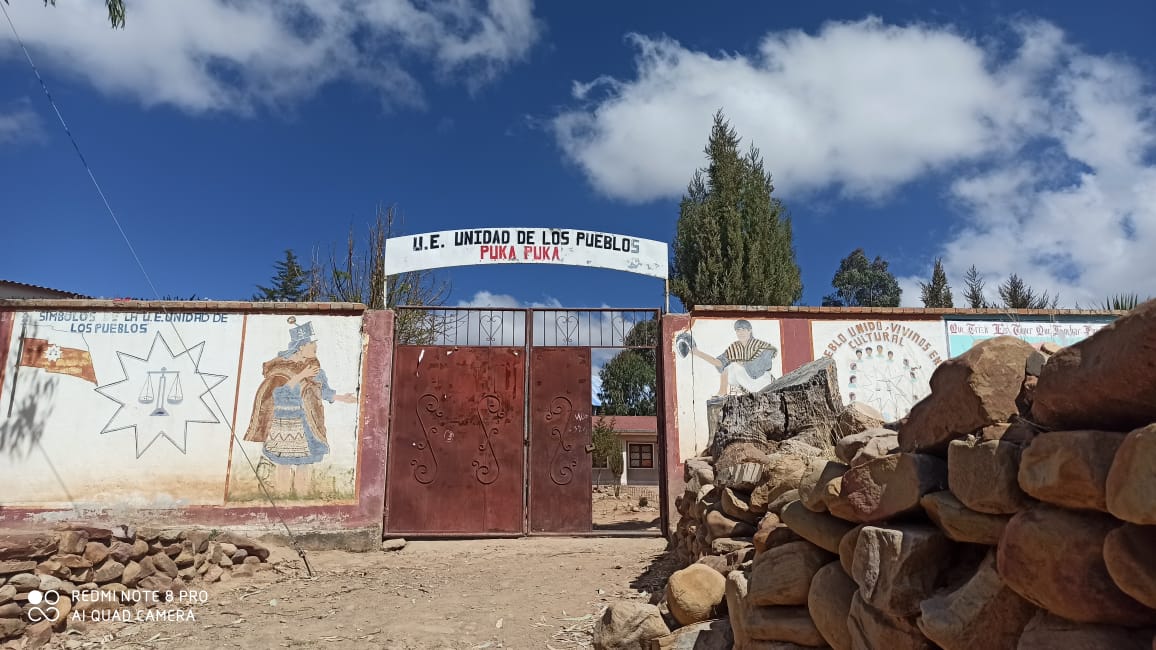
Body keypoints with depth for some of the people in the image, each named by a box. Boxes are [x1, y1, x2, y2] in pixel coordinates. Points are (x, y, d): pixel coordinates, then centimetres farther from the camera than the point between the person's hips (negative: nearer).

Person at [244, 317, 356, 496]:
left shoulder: (313, 365, 4)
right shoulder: (281, 365, -7)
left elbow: (323, 390, 9)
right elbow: (280, 390, -17)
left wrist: (342, 398, 0)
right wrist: (302, 376, -22)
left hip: (305, 423, 3)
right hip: (284, 422, -3)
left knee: (305, 460, 4)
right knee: (284, 461, 1)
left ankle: (302, 494, 14)